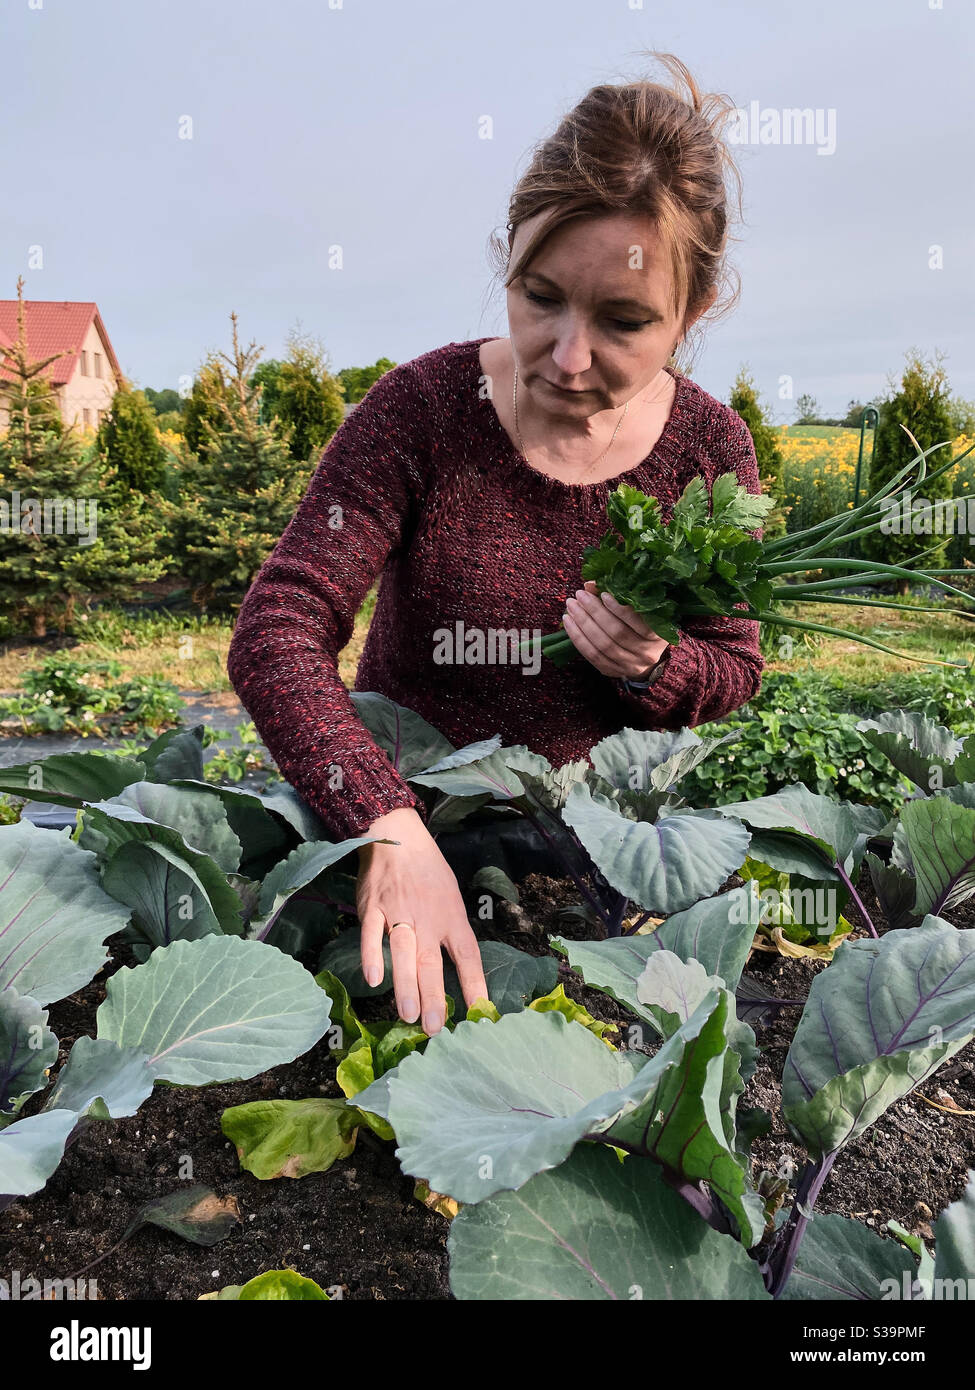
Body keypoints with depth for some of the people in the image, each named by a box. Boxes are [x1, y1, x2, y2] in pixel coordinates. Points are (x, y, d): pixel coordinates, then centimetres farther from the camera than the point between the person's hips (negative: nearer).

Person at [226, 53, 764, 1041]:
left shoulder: (710, 450, -6)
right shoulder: (421, 408, -15)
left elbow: (734, 672, 4)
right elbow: (276, 632, -24)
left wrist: (653, 670, -20)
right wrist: (389, 828, -39)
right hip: (410, 785, -1)